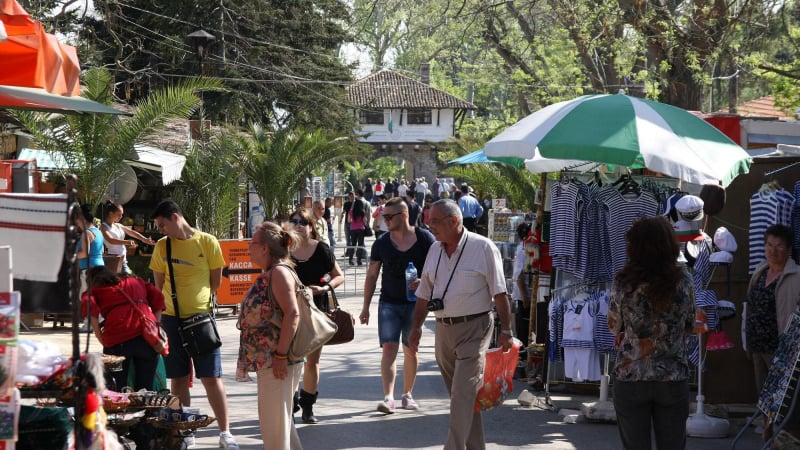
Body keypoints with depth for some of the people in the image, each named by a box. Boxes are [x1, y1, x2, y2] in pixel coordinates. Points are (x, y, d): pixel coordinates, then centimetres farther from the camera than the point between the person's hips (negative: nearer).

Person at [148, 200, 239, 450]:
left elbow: (216, 281, 3)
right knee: (178, 379, 7)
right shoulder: (162, 247, 4)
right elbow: (159, 285, 9)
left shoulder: (208, 243, -4)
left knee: (212, 378, -2)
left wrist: (201, 303, 2)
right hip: (172, 319, 3)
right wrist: (160, 316, 3)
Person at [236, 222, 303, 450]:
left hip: (277, 361, -10)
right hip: (266, 360, 10)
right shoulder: (268, 274, 15)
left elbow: (292, 314, -23)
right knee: (274, 416, 17)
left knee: (274, 419, -5)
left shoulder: (279, 272, -15)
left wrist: (280, 355, -24)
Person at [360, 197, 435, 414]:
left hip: (415, 303, -1)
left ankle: (407, 394, 21)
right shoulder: (381, 243, 3)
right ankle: (388, 397, -15)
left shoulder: (424, 239, -4)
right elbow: (372, 276, 7)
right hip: (389, 304, 1)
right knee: (388, 349, -10)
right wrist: (366, 307, 5)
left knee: (410, 350, 8)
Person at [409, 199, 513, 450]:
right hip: (444, 328, 7)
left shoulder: (483, 248, -8)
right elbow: (424, 293, 16)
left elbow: (499, 292, -9)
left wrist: (506, 329, -12)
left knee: (463, 394, -13)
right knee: (460, 394, 11)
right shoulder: (435, 250, 10)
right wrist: (416, 327, 11)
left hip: (474, 328, -6)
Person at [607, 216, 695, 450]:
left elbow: (614, 326, 3)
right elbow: (689, 328, 5)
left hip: (630, 379, -1)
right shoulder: (684, 281, -7)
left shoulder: (623, 283, -11)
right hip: (673, 379, 1)